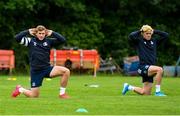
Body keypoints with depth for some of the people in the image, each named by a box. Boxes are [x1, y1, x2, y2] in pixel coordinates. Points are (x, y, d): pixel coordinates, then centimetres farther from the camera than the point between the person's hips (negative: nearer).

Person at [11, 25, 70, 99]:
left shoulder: (48, 41, 3)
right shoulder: (31, 41, -1)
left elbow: (63, 40, -4)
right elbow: (17, 38, -11)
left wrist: (52, 33, -4)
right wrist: (28, 32, -7)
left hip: (47, 68, 2)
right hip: (36, 71, -2)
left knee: (66, 71, -21)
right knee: (34, 96, 1)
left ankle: (62, 93, -6)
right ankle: (20, 89, 34)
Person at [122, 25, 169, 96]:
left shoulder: (154, 41, 13)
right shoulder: (138, 41, -2)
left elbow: (166, 35, 16)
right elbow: (131, 36, -21)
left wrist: (154, 31, 9)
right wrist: (139, 31, -6)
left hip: (150, 70, 7)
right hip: (143, 67, -7)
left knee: (146, 93, 8)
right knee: (159, 69, -32)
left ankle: (128, 87, 31)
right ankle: (158, 92, -23)